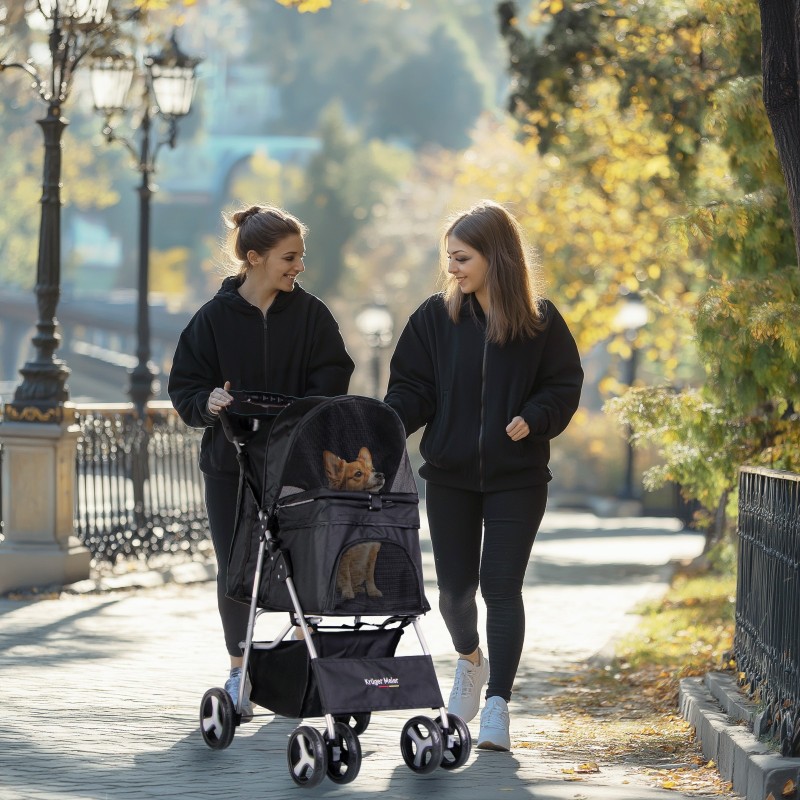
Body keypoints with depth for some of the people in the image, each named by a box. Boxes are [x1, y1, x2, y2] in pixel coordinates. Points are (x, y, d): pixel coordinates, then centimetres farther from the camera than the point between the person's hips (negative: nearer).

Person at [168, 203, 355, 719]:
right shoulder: (215, 318, -2)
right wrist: (207, 403, -22)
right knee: (234, 569, 4)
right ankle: (240, 671, 17)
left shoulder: (311, 314, 0)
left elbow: (332, 381, -4)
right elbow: (184, 389, 0)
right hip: (230, 465, 0)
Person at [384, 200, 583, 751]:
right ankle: (470, 660, 38)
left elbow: (564, 385, 1)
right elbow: (412, 388, 1)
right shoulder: (436, 317, 0)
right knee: (455, 586, 7)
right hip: (450, 474, 2)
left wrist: (533, 419, -18)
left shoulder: (540, 320, -3)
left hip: (517, 477, -2)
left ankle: (497, 705, -6)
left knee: (501, 586, -8)